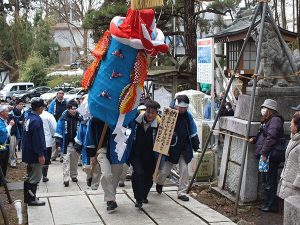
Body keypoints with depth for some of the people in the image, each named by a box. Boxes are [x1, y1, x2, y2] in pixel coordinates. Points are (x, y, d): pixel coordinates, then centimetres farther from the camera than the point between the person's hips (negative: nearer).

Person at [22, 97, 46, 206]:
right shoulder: (36, 120, -22)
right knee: (35, 177, 2)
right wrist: (41, 155, -20)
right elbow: (37, 139, -24)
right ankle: (32, 199, 9)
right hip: (35, 154, -10)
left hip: (28, 152, 10)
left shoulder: (28, 117, 7)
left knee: (30, 176, 20)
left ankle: (27, 197, 29)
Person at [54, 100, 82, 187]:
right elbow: (59, 130, -6)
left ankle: (74, 175, 32)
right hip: (66, 143, -3)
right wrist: (58, 143, -8)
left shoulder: (78, 117, -2)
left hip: (75, 143, 3)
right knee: (66, 160, -7)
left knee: (75, 159, 14)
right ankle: (66, 179, -6)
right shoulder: (63, 118, -9)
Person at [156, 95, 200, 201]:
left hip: (185, 148, 3)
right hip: (172, 148, -3)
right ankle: (159, 182, 38)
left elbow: (192, 132, 13)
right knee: (165, 170, 5)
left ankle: (182, 192, 10)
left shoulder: (188, 116, 3)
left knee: (184, 169, -2)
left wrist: (195, 144, 14)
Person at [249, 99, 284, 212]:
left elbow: (271, 138, -22)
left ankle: (272, 205, 2)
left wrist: (264, 153, -25)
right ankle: (267, 204, 25)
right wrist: (254, 139, 9)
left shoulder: (275, 120, -13)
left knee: (270, 182, -5)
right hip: (265, 156, 11)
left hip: (270, 157, -11)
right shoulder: (267, 121, 19)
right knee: (265, 181, 16)